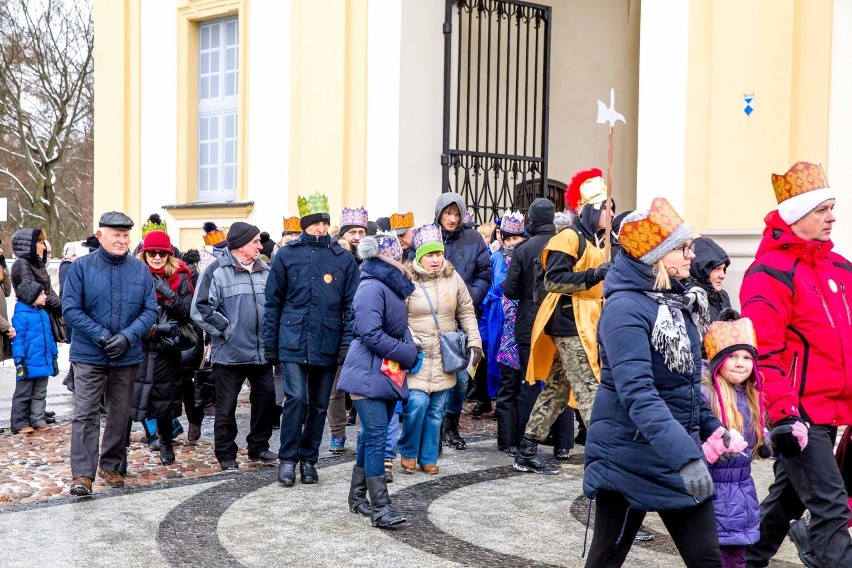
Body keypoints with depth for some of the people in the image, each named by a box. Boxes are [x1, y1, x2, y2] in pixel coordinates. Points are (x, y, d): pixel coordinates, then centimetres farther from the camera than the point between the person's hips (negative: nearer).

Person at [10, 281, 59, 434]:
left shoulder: (43, 313, 8)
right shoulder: (21, 315, -14)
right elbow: (18, 340, -15)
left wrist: (54, 357, 15)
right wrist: (19, 362, -18)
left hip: (43, 363, 7)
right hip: (29, 365, -7)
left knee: (40, 394, 15)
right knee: (23, 395, 5)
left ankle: (38, 420, 24)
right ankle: (20, 424, 13)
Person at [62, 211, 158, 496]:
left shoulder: (140, 270, 2)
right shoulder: (81, 267, -4)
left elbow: (150, 311, 1)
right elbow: (71, 310, -7)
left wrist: (127, 336, -14)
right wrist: (102, 337, -15)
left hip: (127, 356, 3)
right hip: (89, 355, -3)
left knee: (120, 414, 12)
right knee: (85, 414, -7)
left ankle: (111, 465, 27)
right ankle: (82, 474, -6)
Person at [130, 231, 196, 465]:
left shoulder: (179, 278, 5)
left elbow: (187, 314, -1)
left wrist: (169, 294, -14)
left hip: (167, 349, 2)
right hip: (137, 347, -1)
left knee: (165, 399, 11)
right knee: (129, 398, -9)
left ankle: (166, 444, 33)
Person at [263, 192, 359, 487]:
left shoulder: (344, 259, 3)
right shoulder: (287, 255, 2)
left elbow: (351, 305, 2)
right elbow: (273, 302, 5)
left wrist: (347, 343, -6)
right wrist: (270, 344, 3)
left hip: (327, 345, 2)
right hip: (294, 342, -2)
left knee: (319, 404, 10)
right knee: (296, 398, -12)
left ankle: (308, 459, 24)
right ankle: (287, 459, 4)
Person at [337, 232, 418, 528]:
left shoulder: (391, 286, 14)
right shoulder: (371, 288, -16)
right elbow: (372, 335, -21)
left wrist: (410, 350, 3)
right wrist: (409, 355, -12)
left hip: (388, 374, 9)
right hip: (368, 374, -9)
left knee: (372, 434, 13)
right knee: (376, 436, -11)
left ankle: (358, 496, 23)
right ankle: (380, 506, -10)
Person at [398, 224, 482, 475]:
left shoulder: (453, 278, 4)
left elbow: (467, 312, 11)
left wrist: (474, 342, 4)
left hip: (444, 357, 4)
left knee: (436, 409, 7)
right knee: (417, 403, -14)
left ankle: (428, 457, 21)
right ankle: (408, 453, 9)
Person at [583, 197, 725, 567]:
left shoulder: (679, 303, 8)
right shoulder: (626, 308, -19)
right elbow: (637, 393, -31)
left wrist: (711, 428, 14)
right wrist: (685, 455, -38)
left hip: (679, 454, 8)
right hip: (630, 457, -8)